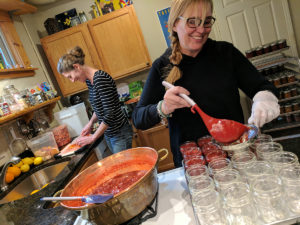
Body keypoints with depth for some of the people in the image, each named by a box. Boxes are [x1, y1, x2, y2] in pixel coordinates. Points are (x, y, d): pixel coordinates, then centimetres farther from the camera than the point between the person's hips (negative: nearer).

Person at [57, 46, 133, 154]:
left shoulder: (100, 78, -21)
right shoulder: (89, 80, 7)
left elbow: (110, 114, -23)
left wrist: (92, 138, -14)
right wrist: (91, 122, 4)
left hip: (119, 134, -8)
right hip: (108, 134, 8)